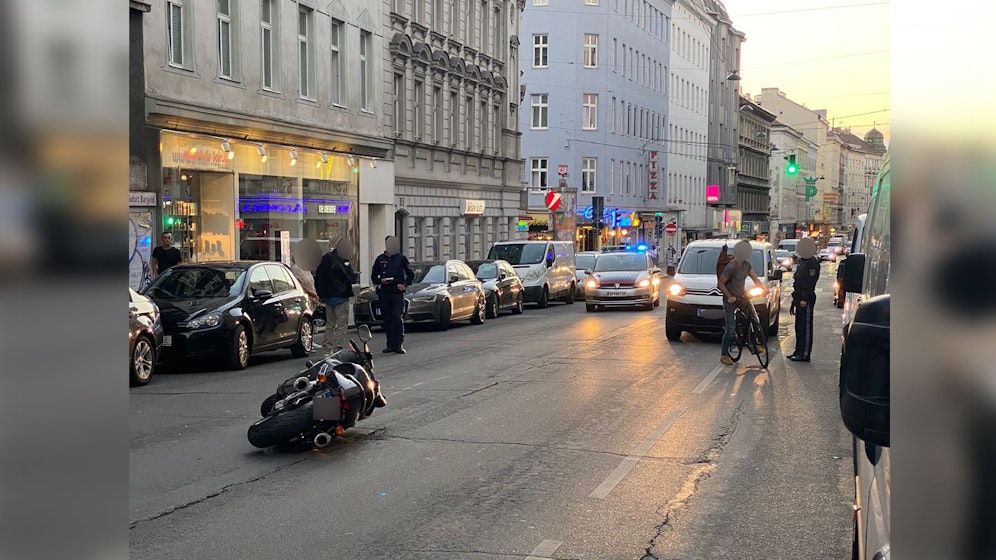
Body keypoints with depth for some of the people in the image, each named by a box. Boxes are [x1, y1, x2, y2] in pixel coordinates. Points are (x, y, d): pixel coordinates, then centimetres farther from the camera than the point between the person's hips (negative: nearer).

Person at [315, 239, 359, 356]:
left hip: (328, 297, 7)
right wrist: (356, 275, 9)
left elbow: (317, 276, 12)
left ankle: (327, 349, 18)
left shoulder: (325, 258, 7)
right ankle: (337, 350, -5)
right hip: (341, 297, -7)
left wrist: (321, 294, 18)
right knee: (342, 324, -1)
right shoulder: (342, 262, -17)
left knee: (330, 323, 17)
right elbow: (353, 278, -14)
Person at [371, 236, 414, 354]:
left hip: (397, 292, -3)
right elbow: (373, 277, 15)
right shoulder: (380, 259, 11)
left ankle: (399, 344, -11)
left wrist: (405, 285, -4)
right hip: (384, 293, 3)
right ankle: (391, 344, 11)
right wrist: (381, 281, -4)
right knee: (387, 320, 4)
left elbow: (411, 274, 10)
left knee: (398, 318, -13)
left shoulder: (401, 258, 6)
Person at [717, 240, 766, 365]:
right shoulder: (731, 267, -22)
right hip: (730, 299, -7)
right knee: (731, 328, -8)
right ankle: (724, 355, 3)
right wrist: (729, 297, -20)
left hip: (742, 296, 7)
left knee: (755, 320, 3)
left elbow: (755, 278, 6)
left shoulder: (747, 264, 1)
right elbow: (721, 283, -16)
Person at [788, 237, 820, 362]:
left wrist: (805, 299, -23)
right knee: (799, 326, 13)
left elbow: (810, 283, -18)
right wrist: (794, 301, 22)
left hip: (806, 299, -10)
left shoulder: (813, 263, -11)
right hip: (800, 298, 10)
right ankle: (799, 352, 19)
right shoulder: (801, 262, 18)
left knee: (805, 327, -7)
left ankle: (805, 354, -5)